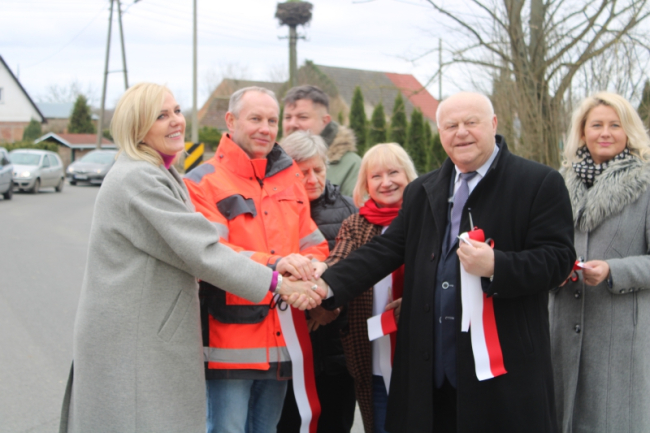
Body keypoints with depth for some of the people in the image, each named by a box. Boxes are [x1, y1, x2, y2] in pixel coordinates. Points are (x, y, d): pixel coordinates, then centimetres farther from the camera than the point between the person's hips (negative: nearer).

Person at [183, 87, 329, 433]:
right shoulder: (203, 182, -4)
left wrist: (309, 272, -11)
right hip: (228, 344, -6)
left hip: (279, 344, 6)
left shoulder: (290, 181, 15)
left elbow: (315, 246, 13)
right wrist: (273, 263, -31)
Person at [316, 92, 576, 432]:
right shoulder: (422, 191, 15)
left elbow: (558, 259, -7)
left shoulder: (540, 184, -2)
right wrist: (329, 284, -5)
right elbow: (386, 249, 9)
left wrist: (496, 267, -24)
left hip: (503, 365, -4)